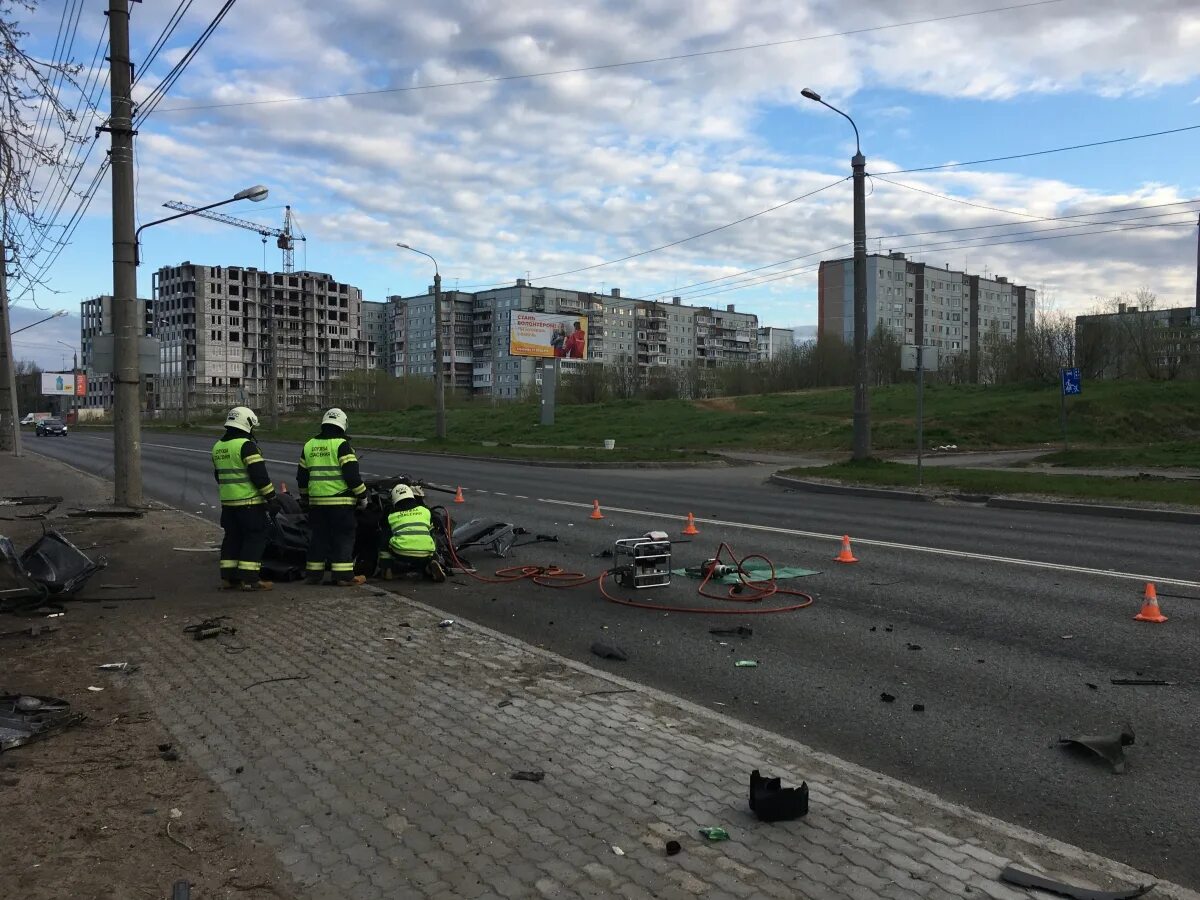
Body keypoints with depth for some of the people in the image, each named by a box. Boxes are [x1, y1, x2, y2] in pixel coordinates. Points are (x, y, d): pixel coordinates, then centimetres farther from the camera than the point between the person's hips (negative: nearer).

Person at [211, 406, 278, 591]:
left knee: (232, 537, 15)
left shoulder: (218, 447, 13)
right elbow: (259, 474, -18)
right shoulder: (246, 445, -14)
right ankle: (249, 579, -6)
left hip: (227, 502, 8)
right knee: (255, 537, -3)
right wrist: (272, 497, -13)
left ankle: (228, 577, 17)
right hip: (249, 501, -8)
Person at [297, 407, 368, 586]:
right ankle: (343, 576, -3)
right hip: (340, 500, -6)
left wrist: (304, 497, 30)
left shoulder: (309, 445, 12)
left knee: (318, 537, 14)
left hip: (316, 501, 6)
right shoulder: (342, 445, -8)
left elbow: (301, 475, 18)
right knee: (343, 537, 0)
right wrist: (362, 496, -4)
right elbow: (352, 474, -14)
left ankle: (313, 574, 18)